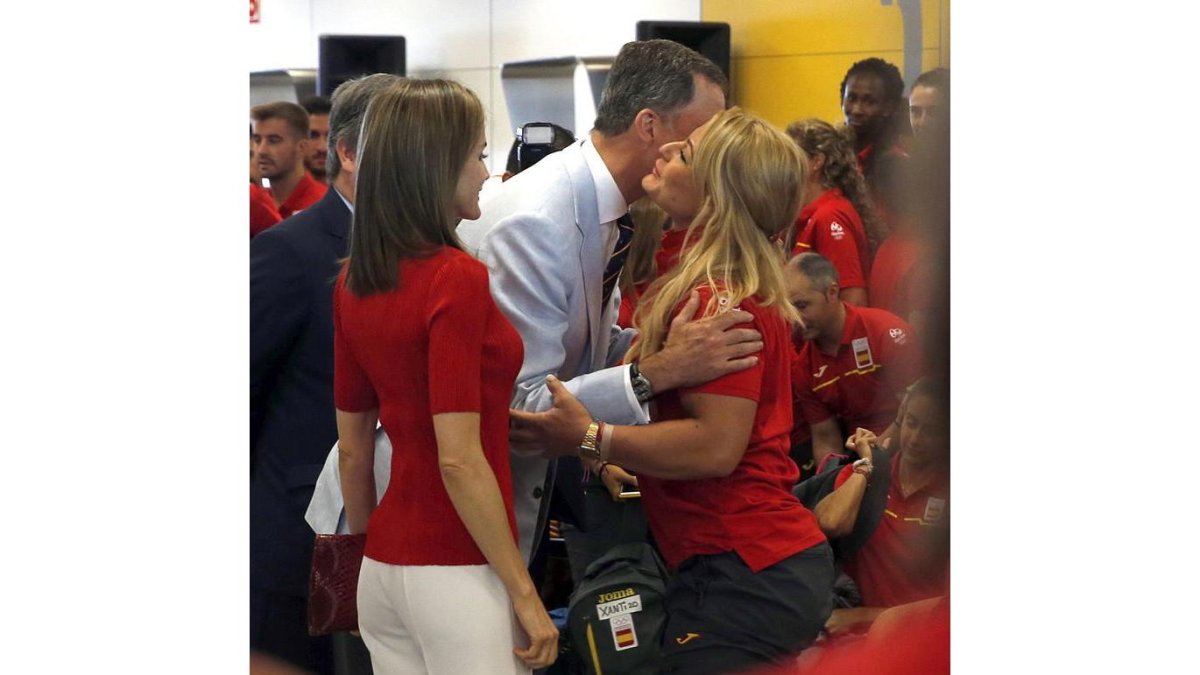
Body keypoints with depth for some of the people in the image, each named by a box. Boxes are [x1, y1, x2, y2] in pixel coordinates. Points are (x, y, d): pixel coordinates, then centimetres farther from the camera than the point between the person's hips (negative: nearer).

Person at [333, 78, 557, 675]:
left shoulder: (353, 284, 7)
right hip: (456, 574, -8)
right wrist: (524, 593, -14)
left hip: (383, 565, 8)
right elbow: (459, 460, -19)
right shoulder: (456, 279, -15)